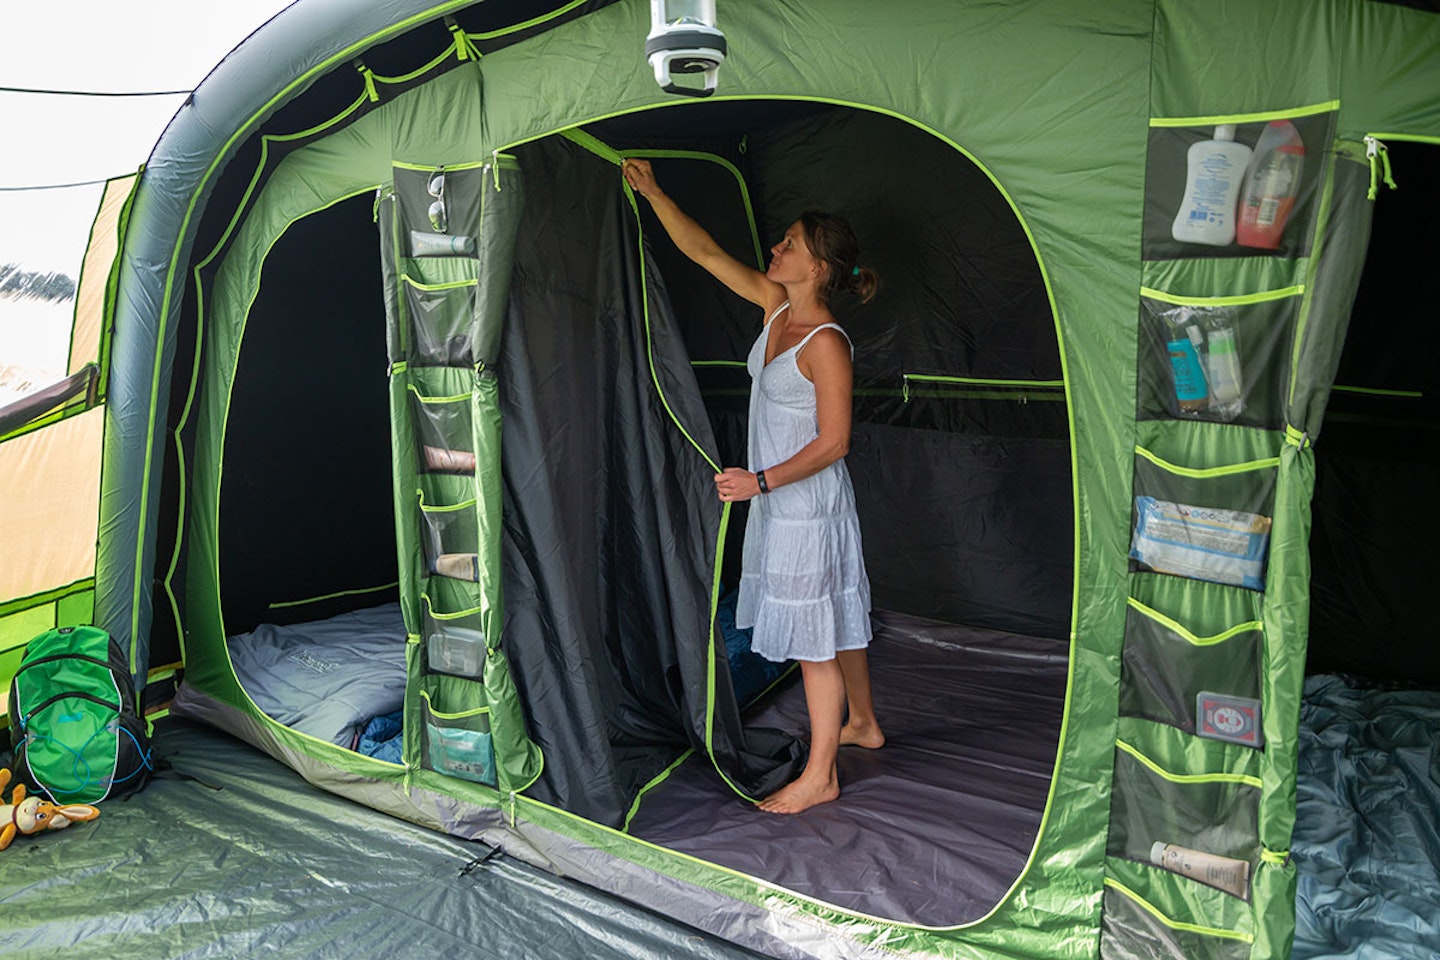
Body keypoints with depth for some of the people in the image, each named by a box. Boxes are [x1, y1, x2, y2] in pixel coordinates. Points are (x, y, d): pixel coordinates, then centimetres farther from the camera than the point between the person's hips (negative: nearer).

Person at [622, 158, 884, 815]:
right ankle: (862, 723, 41)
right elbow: (705, 253, 7)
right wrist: (652, 193, 4)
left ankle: (819, 775, 14)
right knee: (836, 620, 22)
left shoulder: (825, 343, -21)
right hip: (779, 499, 9)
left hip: (809, 505, -9)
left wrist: (761, 481, -23)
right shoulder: (776, 304, 3)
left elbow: (833, 442, -21)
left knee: (813, 635, 0)